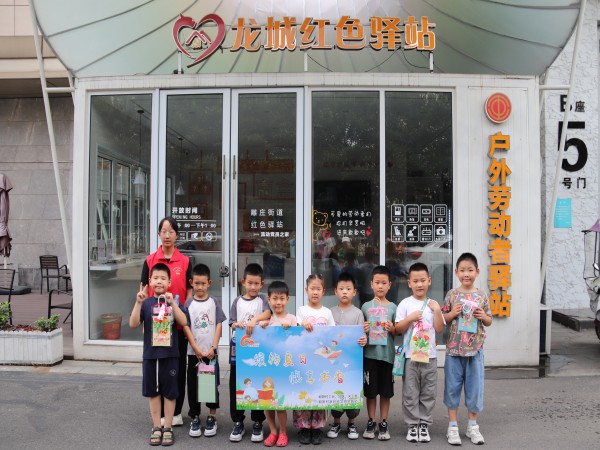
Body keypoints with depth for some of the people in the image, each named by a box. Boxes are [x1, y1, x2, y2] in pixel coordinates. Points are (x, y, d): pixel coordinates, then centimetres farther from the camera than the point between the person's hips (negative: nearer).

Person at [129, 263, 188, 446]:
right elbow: (133, 324, -11)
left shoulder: (174, 302, -1)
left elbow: (183, 322, -15)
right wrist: (138, 303, -22)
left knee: (169, 392, 7)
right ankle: (156, 428, 25)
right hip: (150, 354, 1)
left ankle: (168, 428, 21)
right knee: (153, 392, 11)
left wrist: (172, 303, -25)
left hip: (170, 354, -1)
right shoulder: (146, 303, 0)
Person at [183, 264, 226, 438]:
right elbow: (186, 327, -4)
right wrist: (197, 349, -11)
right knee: (193, 385, 6)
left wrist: (213, 348, -9)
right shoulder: (188, 303, -1)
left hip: (211, 352, 0)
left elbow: (219, 325, -1)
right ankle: (195, 419, 20)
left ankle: (212, 418, 20)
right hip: (193, 352, 0)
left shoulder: (214, 303, 1)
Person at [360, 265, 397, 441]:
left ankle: (383, 423, 22)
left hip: (387, 354, 0)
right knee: (370, 391, 7)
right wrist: (363, 330, -14)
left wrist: (391, 329, -14)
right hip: (370, 353, 0)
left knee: (386, 391, 9)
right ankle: (371, 423, 22)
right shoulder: (366, 306, 2)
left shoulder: (393, 307, 2)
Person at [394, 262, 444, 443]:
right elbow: (398, 329, -5)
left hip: (429, 355, 3)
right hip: (411, 355, -2)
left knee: (428, 393, 10)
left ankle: (424, 424, 22)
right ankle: (413, 425, 17)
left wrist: (437, 311, -8)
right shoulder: (405, 304, -3)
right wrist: (410, 318, -18)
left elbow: (439, 329, 1)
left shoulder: (433, 304, 6)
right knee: (410, 393, 5)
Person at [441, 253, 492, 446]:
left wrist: (483, 317, -12)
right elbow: (443, 320, 4)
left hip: (475, 350, 1)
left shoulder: (482, 296, 1)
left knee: (474, 386, 9)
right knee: (453, 386, 6)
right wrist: (452, 313, -15)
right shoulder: (451, 295, -2)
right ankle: (453, 426, 17)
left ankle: (472, 425, 25)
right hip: (454, 349, -1)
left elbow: (489, 321, 9)